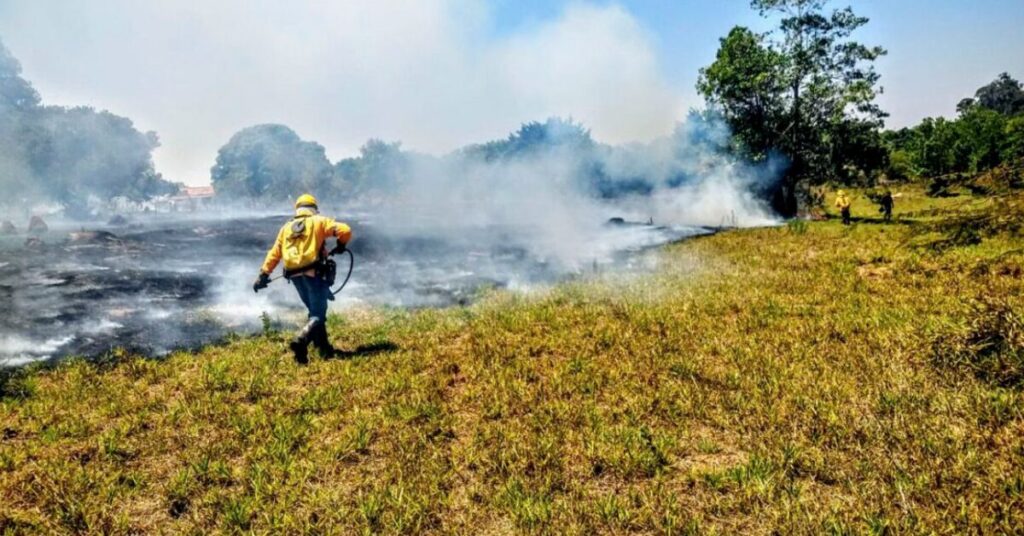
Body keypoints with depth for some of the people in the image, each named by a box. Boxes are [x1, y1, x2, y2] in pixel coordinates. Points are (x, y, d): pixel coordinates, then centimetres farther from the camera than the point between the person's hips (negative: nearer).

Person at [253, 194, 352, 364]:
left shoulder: (286, 227, 19)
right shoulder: (318, 221, 5)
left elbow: (274, 253, 16)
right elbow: (345, 230, -6)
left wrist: (263, 275, 18)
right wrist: (341, 245, 13)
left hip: (295, 276, 5)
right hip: (313, 273, -5)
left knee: (314, 311, 20)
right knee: (318, 314, -5)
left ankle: (324, 347, 22)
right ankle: (301, 340, -30)